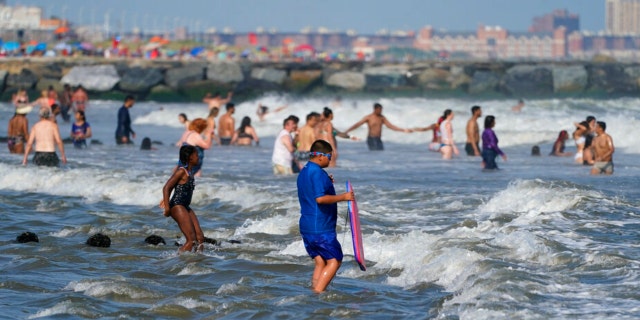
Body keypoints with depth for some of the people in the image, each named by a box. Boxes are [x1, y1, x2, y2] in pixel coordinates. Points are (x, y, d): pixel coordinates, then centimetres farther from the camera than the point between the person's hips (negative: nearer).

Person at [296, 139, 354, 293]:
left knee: (320, 263, 11)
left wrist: (326, 183, 22)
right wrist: (343, 197, -17)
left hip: (306, 227, 10)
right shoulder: (317, 172, -16)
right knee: (334, 261, -4)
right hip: (321, 228, -10)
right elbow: (320, 198, -25)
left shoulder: (303, 172, 16)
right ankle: (317, 293, -13)